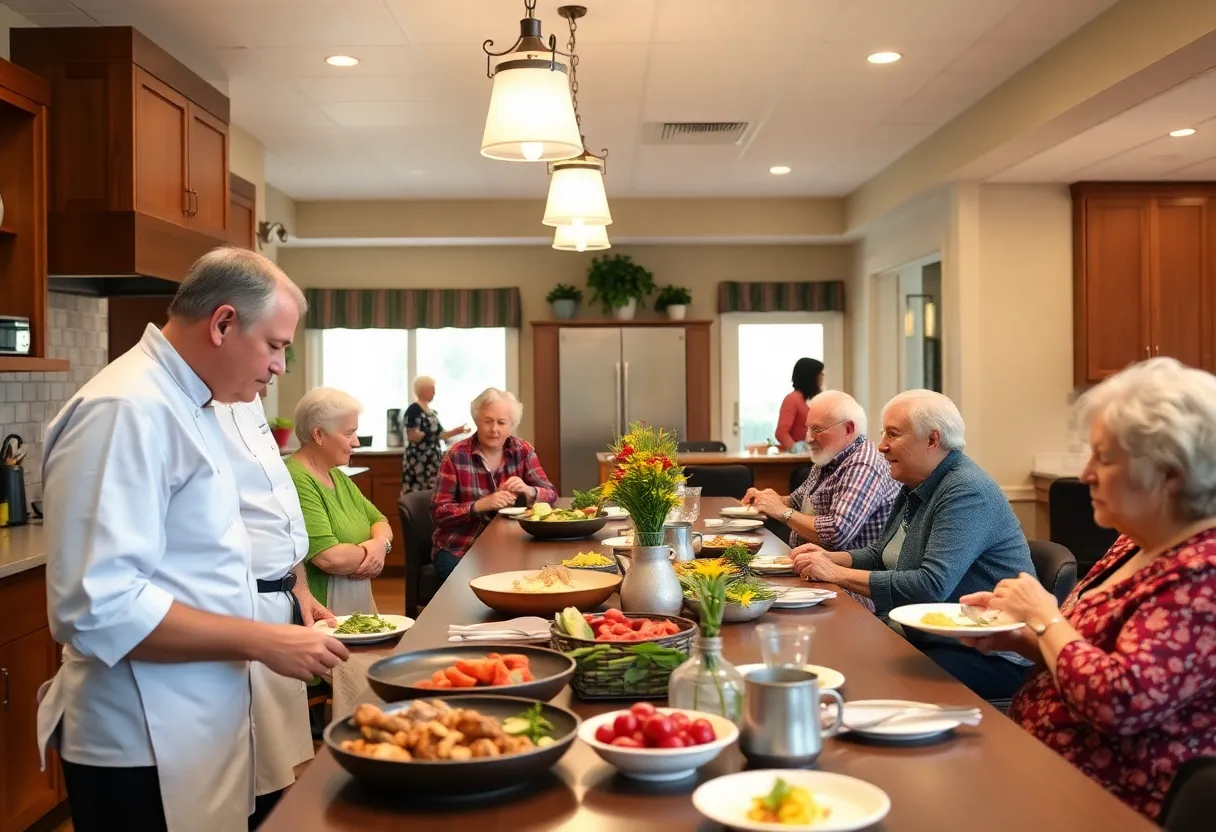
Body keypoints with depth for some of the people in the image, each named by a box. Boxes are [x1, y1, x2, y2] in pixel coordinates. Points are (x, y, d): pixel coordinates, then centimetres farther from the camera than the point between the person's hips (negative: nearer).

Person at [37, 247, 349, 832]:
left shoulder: (184, 402, 11)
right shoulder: (126, 411, -22)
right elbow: (100, 607, -28)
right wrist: (262, 641, -23)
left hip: (197, 722, 10)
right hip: (144, 746, -10)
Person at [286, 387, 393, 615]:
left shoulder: (337, 476, 13)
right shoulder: (297, 481, -18)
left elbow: (379, 522, 16)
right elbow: (331, 558, -23)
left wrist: (380, 545, -6)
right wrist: (368, 551, -4)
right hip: (321, 616, -8)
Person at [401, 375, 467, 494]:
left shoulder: (432, 412, 15)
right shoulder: (414, 410, -11)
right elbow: (412, 436, -17)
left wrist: (455, 432, 13)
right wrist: (428, 434, -27)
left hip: (432, 461, 9)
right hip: (418, 461, -9)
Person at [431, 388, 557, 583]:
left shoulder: (523, 451, 2)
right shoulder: (457, 455, -8)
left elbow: (551, 494, -1)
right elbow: (438, 512, -12)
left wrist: (528, 490, -23)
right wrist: (481, 505, -26)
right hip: (457, 550, -3)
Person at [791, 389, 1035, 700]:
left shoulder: (967, 493, -19)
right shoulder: (916, 488, 11)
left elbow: (932, 587, -28)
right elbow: (880, 554, 22)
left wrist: (838, 574, -22)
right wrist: (832, 558, 1)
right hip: (926, 638, 9)